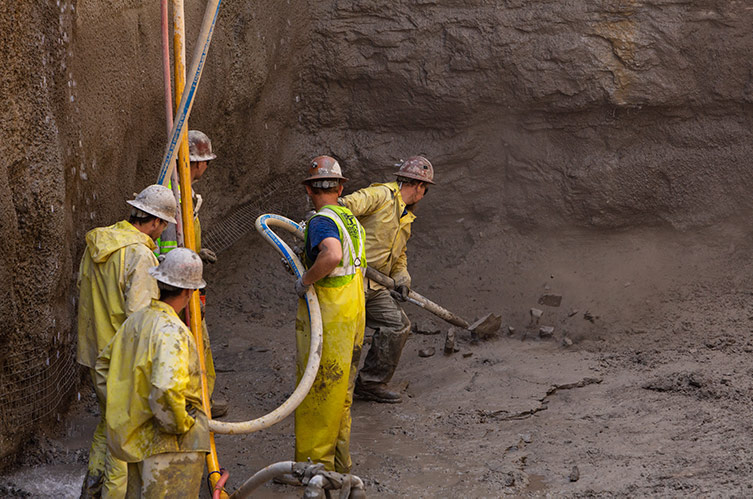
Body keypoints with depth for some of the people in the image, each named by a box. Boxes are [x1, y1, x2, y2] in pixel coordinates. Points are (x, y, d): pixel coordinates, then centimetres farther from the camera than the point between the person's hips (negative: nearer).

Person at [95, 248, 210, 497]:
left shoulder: (135, 321, 6)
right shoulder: (172, 332, -22)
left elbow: (104, 365, 21)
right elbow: (166, 391, -33)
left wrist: (123, 408, 21)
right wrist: (182, 423, -17)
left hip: (136, 438, 9)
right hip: (169, 448, -9)